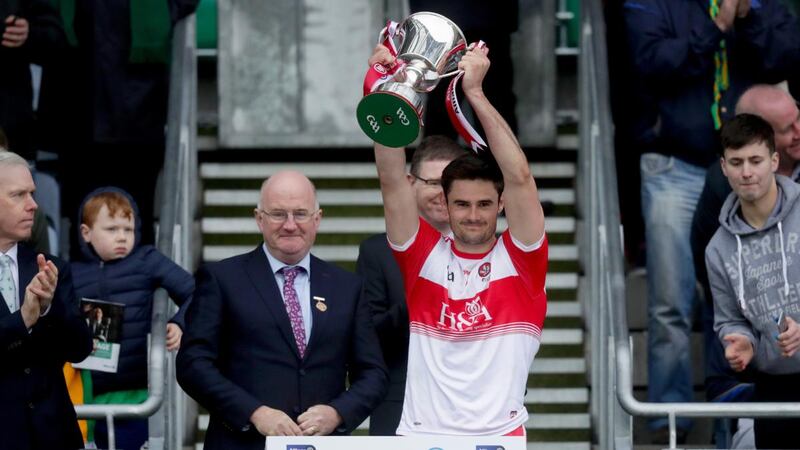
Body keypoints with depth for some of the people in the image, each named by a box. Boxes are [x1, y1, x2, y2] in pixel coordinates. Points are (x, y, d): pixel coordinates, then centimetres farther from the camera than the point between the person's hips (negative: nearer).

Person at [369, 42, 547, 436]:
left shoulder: (520, 258, 5)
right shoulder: (424, 254, 9)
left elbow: (519, 178, -7)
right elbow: (393, 182, -1)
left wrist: (475, 92, -11)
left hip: (500, 436, -1)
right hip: (421, 435, 1)